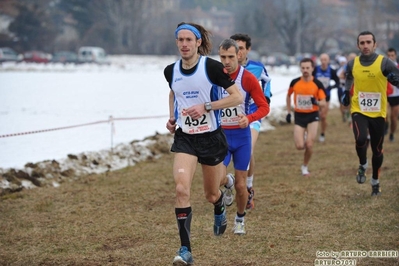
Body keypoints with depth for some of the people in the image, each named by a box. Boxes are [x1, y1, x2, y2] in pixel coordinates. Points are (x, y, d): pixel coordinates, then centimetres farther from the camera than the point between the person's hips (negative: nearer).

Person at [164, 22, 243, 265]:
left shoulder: (211, 67, -13)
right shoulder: (171, 71, 1)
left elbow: (237, 97, -12)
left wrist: (206, 106, -22)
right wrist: (172, 118, 6)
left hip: (211, 137, -2)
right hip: (184, 138, 2)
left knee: (211, 194, 13)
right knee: (182, 188, -20)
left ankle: (220, 211, 54)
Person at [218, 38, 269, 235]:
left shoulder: (248, 78, -9)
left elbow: (264, 107, -8)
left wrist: (249, 118, -26)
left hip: (241, 135, -1)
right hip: (220, 134, 1)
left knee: (240, 185, 2)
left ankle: (240, 219, 27)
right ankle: (228, 183, 21)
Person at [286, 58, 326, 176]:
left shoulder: (317, 84, -9)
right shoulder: (295, 82, -3)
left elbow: (324, 104, -6)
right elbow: (288, 96, 16)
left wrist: (316, 102, -28)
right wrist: (288, 112, 12)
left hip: (312, 116, -1)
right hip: (299, 116, 1)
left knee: (309, 144, -10)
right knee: (299, 146, -8)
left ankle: (305, 166, 15)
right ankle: (303, 137, 30)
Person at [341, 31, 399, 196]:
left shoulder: (384, 63, -10)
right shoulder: (352, 64, 1)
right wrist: (346, 92, 15)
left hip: (378, 113, -1)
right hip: (358, 110, 1)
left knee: (377, 150, 8)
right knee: (360, 139, -26)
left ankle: (375, 182, 30)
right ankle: (363, 166, 5)